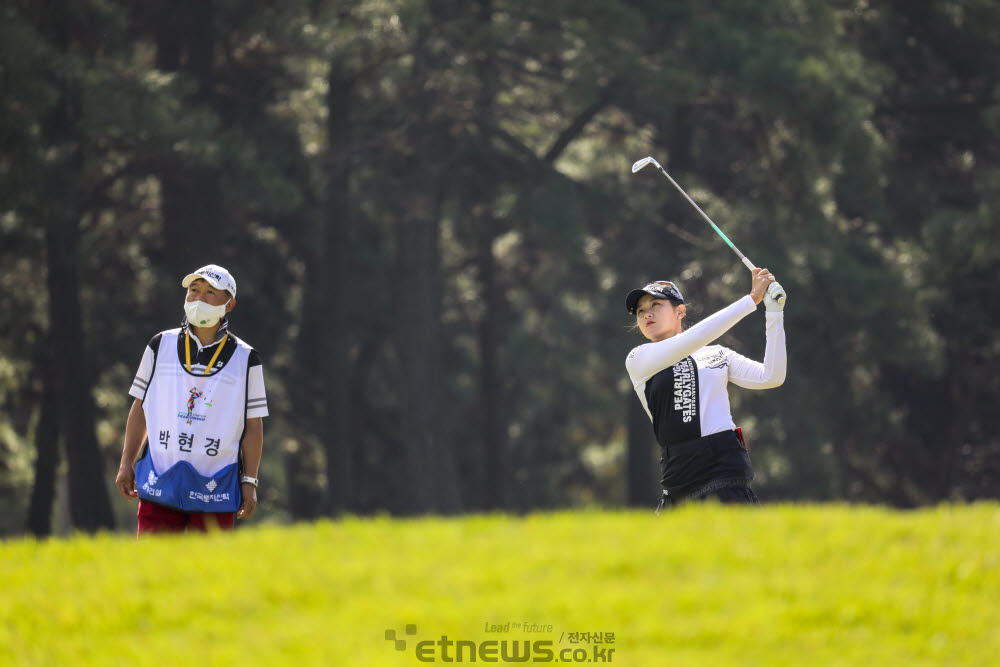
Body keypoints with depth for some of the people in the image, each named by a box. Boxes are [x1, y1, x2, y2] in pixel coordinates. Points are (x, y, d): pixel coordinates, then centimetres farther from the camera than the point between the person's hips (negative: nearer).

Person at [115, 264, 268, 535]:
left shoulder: (245, 359, 5)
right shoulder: (161, 346, 9)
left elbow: (253, 426, 5)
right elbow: (140, 408, 13)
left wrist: (249, 482, 0)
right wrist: (127, 464, 8)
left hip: (216, 487, -1)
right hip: (160, 481, 1)